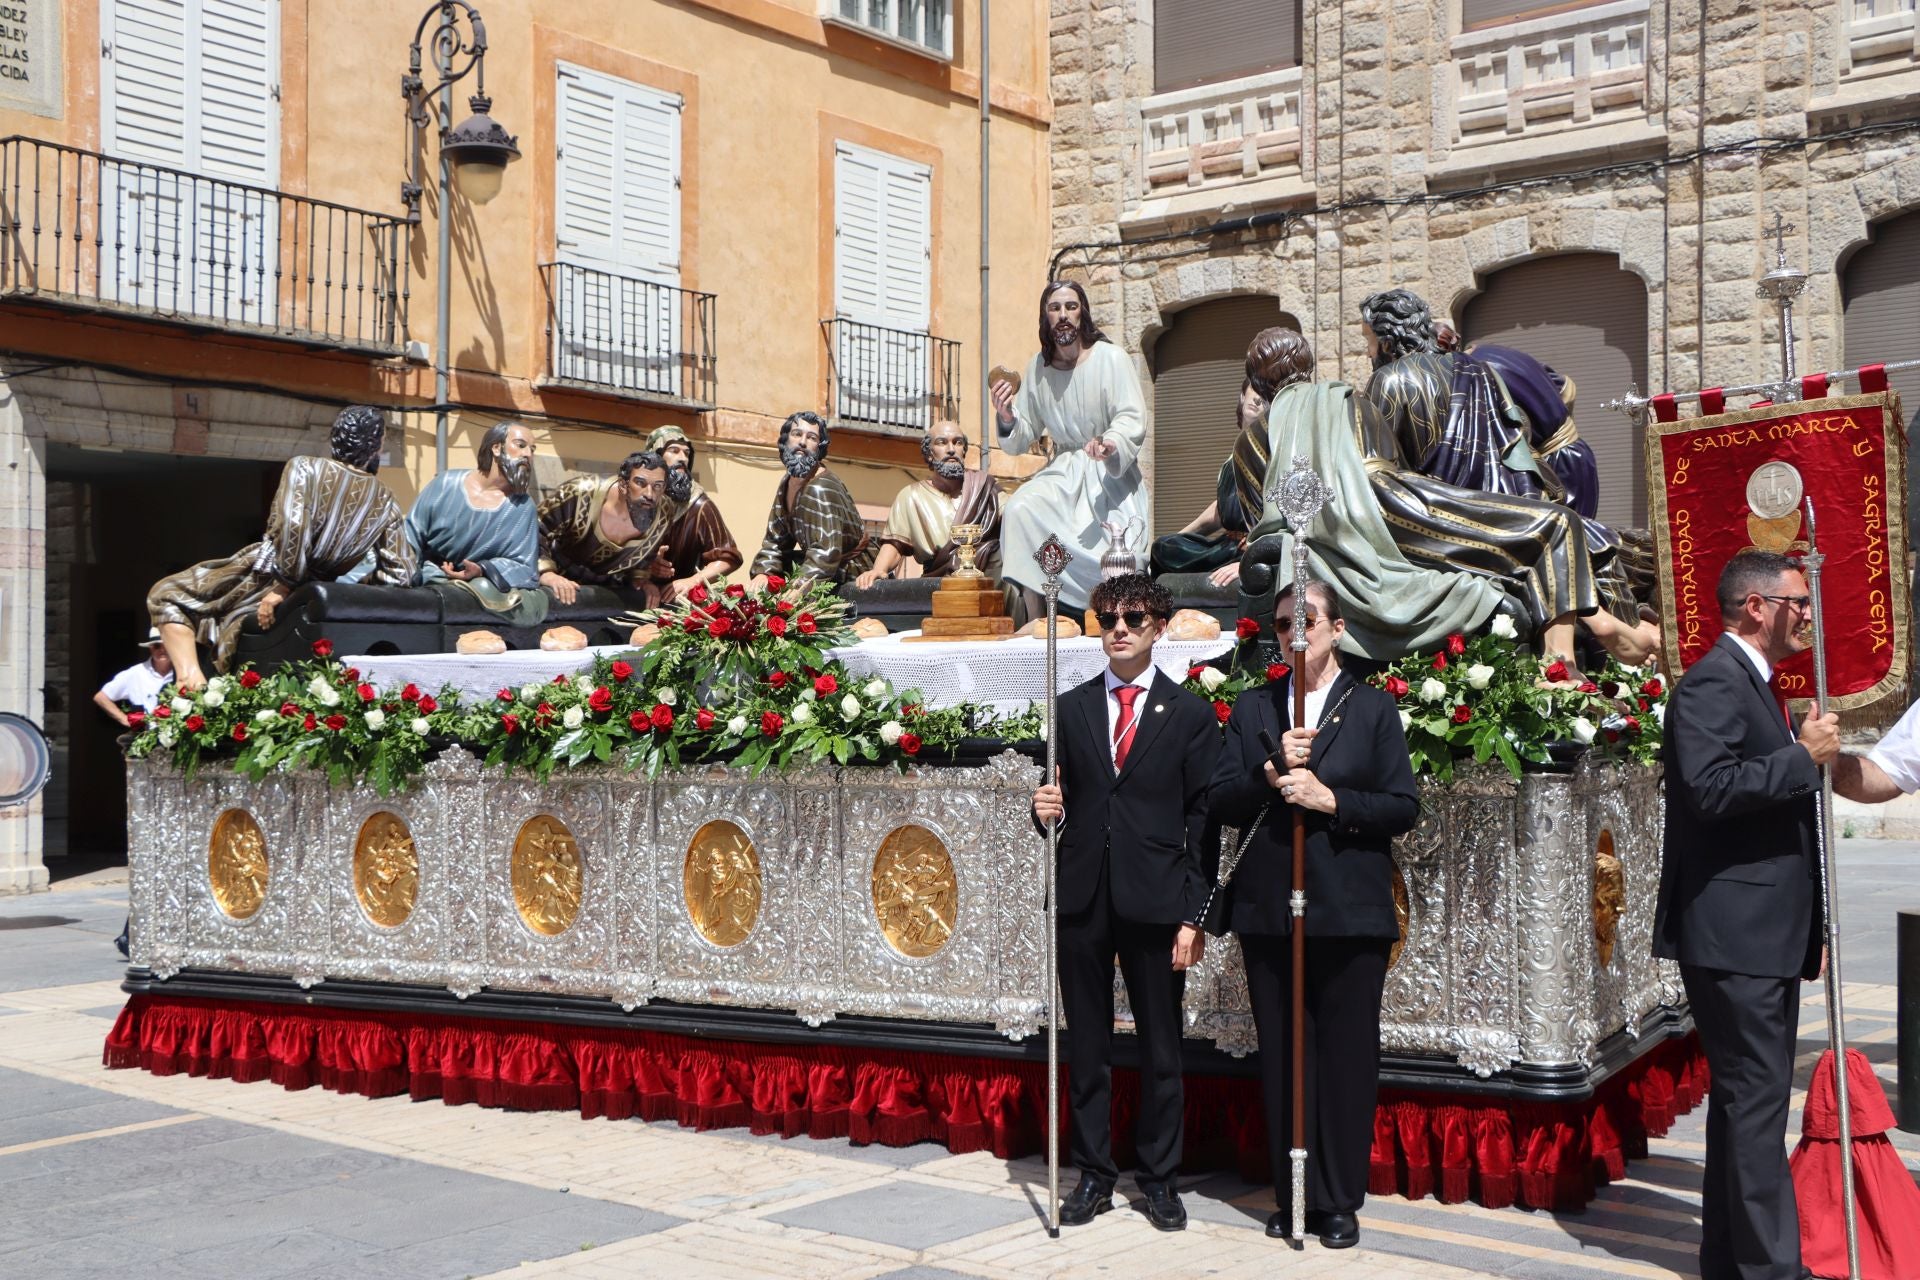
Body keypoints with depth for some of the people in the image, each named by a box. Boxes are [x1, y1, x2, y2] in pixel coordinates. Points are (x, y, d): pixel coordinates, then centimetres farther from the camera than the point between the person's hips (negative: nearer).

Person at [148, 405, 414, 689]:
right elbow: (399, 574, -3)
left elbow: (292, 525, -23)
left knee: (166, 595, 13)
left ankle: (191, 678, -6)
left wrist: (286, 584, -15)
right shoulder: (385, 503, 1)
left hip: (260, 578, -4)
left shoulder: (303, 468, -8)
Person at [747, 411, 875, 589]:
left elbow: (826, 552, -34)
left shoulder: (822, 488, -25)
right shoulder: (787, 482, 3)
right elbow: (775, 539, 3)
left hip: (850, 569, -8)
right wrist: (763, 572, -15)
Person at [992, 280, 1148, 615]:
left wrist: (1112, 445, -38)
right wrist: (1007, 419, -15)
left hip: (1112, 475, -4)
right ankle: (1035, 623, -21)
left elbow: (1133, 421, -16)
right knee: (1018, 510, -26)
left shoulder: (1110, 358, -8)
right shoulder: (1037, 368, 5)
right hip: (1063, 472, 4)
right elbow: (1023, 439, 8)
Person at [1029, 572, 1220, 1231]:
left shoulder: (1191, 714, 2)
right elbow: (1059, 804, 14)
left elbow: (1202, 821, -1)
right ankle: (1094, 1176, 20)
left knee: (1160, 1049, 7)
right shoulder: (1069, 708, 9)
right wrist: (1047, 811, -11)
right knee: (1087, 1047, 9)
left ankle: (1159, 1180, 20)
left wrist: (1194, 914, -7)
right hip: (1083, 900, 2)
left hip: (1155, 903, -2)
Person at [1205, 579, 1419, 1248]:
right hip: (1267, 909, 2)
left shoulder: (1374, 708, 5)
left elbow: (1403, 808, -2)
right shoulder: (1251, 710, 12)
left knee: (1346, 1058, 1)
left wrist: (1331, 799, -15)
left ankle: (1340, 1202, 12)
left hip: (1350, 912, -2)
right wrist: (1269, 774, -13)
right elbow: (1219, 802, 4)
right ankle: (1290, 1195, 16)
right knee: (1281, 1058, 7)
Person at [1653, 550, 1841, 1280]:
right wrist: (1805, 757, -19)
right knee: (1757, 1100, -8)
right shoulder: (1714, 681, -13)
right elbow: (1710, 784, -27)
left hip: (1766, 933, 11)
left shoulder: (1752, 684, 19)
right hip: (1735, 931, -11)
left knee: (1746, 1099, 15)